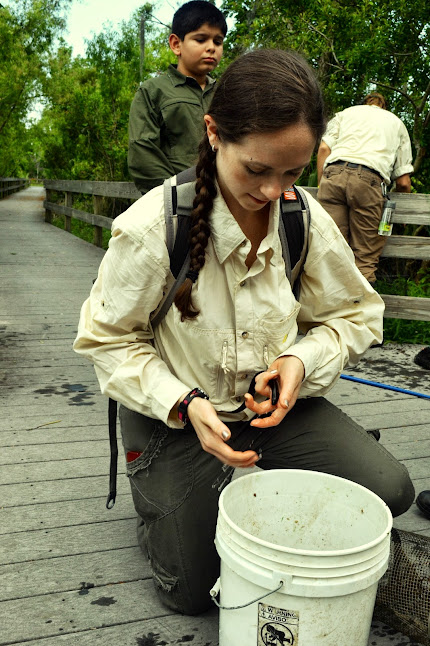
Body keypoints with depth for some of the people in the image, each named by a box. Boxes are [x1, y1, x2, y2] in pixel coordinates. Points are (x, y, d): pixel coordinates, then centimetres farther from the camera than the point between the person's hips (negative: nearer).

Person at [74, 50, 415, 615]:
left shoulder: (307, 220, -12)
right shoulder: (150, 228, -25)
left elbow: (357, 315, 2)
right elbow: (108, 340, -13)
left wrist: (304, 359, -19)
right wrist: (184, 404, -26)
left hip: (272, 399, 3)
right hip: (176, 409, -2)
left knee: (389, 488, -13)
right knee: (190, 590, 5)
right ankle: (155, 485, 34)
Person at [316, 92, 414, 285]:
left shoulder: (345, 113, 32)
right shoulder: (397, 123, 30)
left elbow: (324, 149, 13)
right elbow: (403, 182, 21)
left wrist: (321, 186, 18)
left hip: (333, 173, 1)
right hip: (369, 178, -1)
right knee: (365, 259, -1)